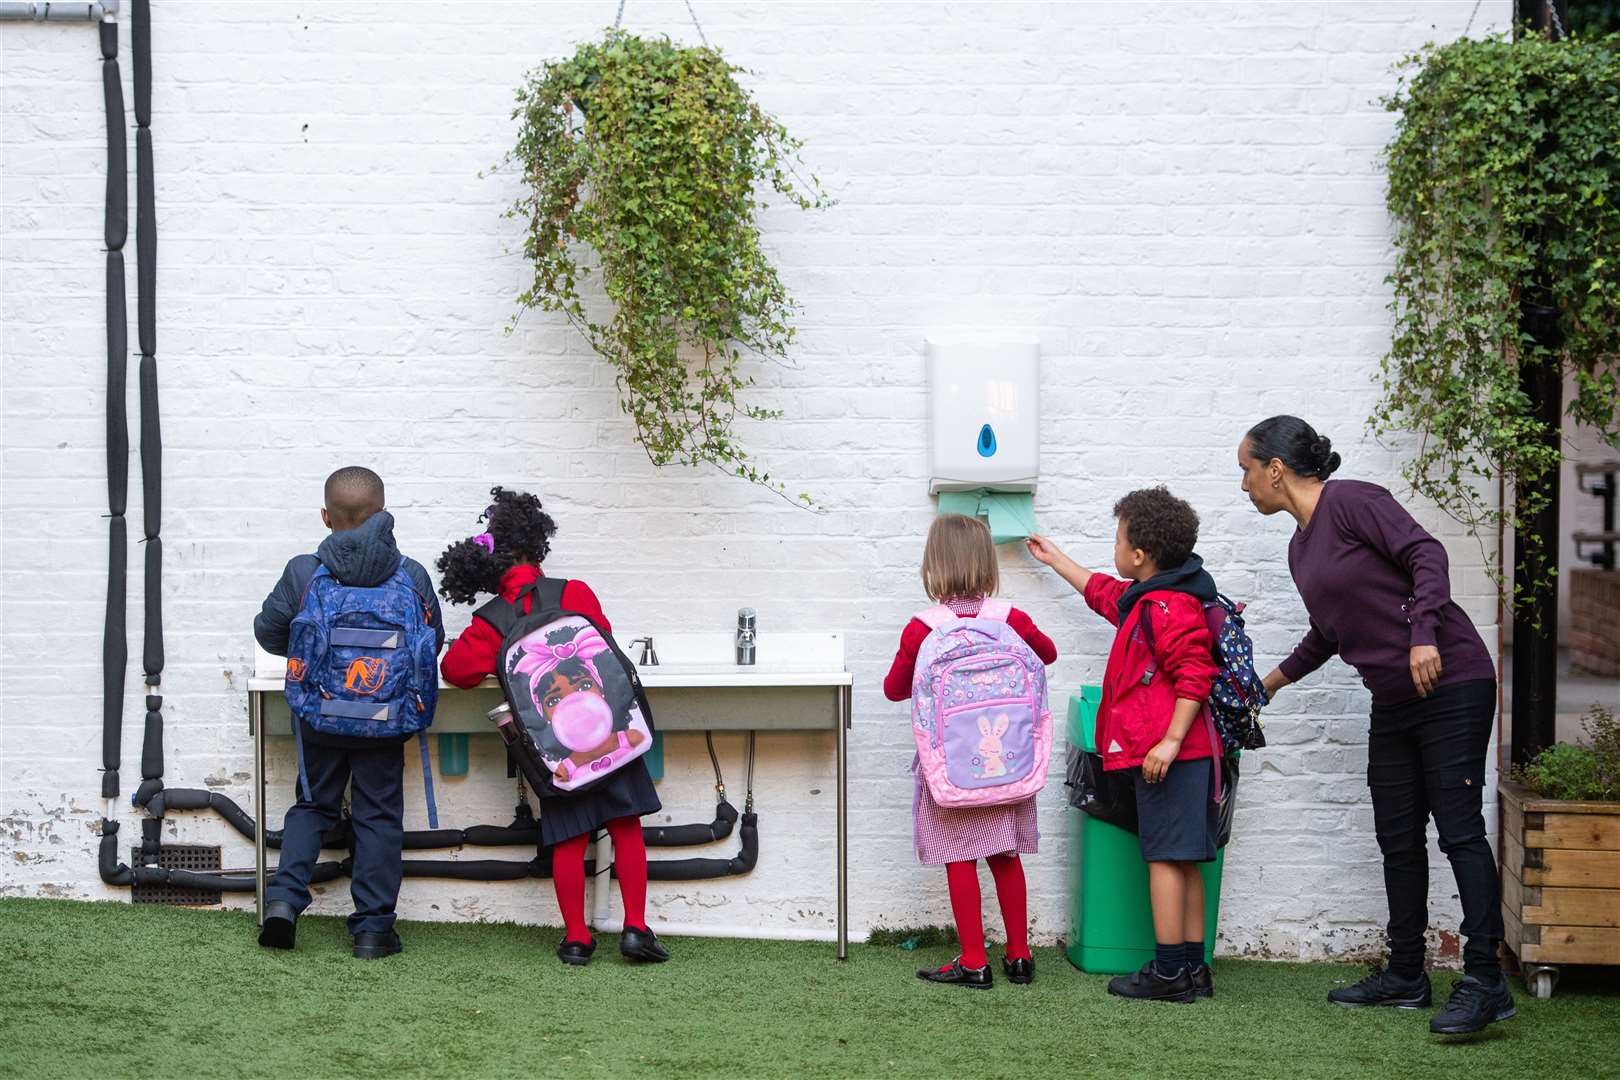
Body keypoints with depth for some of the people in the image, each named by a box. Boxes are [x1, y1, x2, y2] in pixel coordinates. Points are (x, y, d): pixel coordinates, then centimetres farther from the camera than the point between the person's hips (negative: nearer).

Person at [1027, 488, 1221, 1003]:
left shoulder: (1169, 607, -15)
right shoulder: (1143, 599, 18)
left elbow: (1194, 677, -23)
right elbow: (1103, 592, 40)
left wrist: (1170, 741, -26)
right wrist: (1055, 559, 50)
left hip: (1168, 753, -10)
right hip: (1185, 755, 10)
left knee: (1165, 857, -7)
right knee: (1183, 861, 11)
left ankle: (1169, 971, -5)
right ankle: (1192, 968, 14)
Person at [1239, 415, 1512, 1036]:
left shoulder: (1350, 501, -10)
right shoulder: (1301, 547, 16)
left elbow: (1425, 553, -19)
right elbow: (1327, 634, 28)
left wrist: (1424, 635, -30)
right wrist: (1272, 682, 37)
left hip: (1450, 683, -9)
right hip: (1393, 704, 9)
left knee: (1459, 829, -10)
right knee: (1399, 840, 10)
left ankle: (1484, 983, -10)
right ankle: (1405, 977, 18)